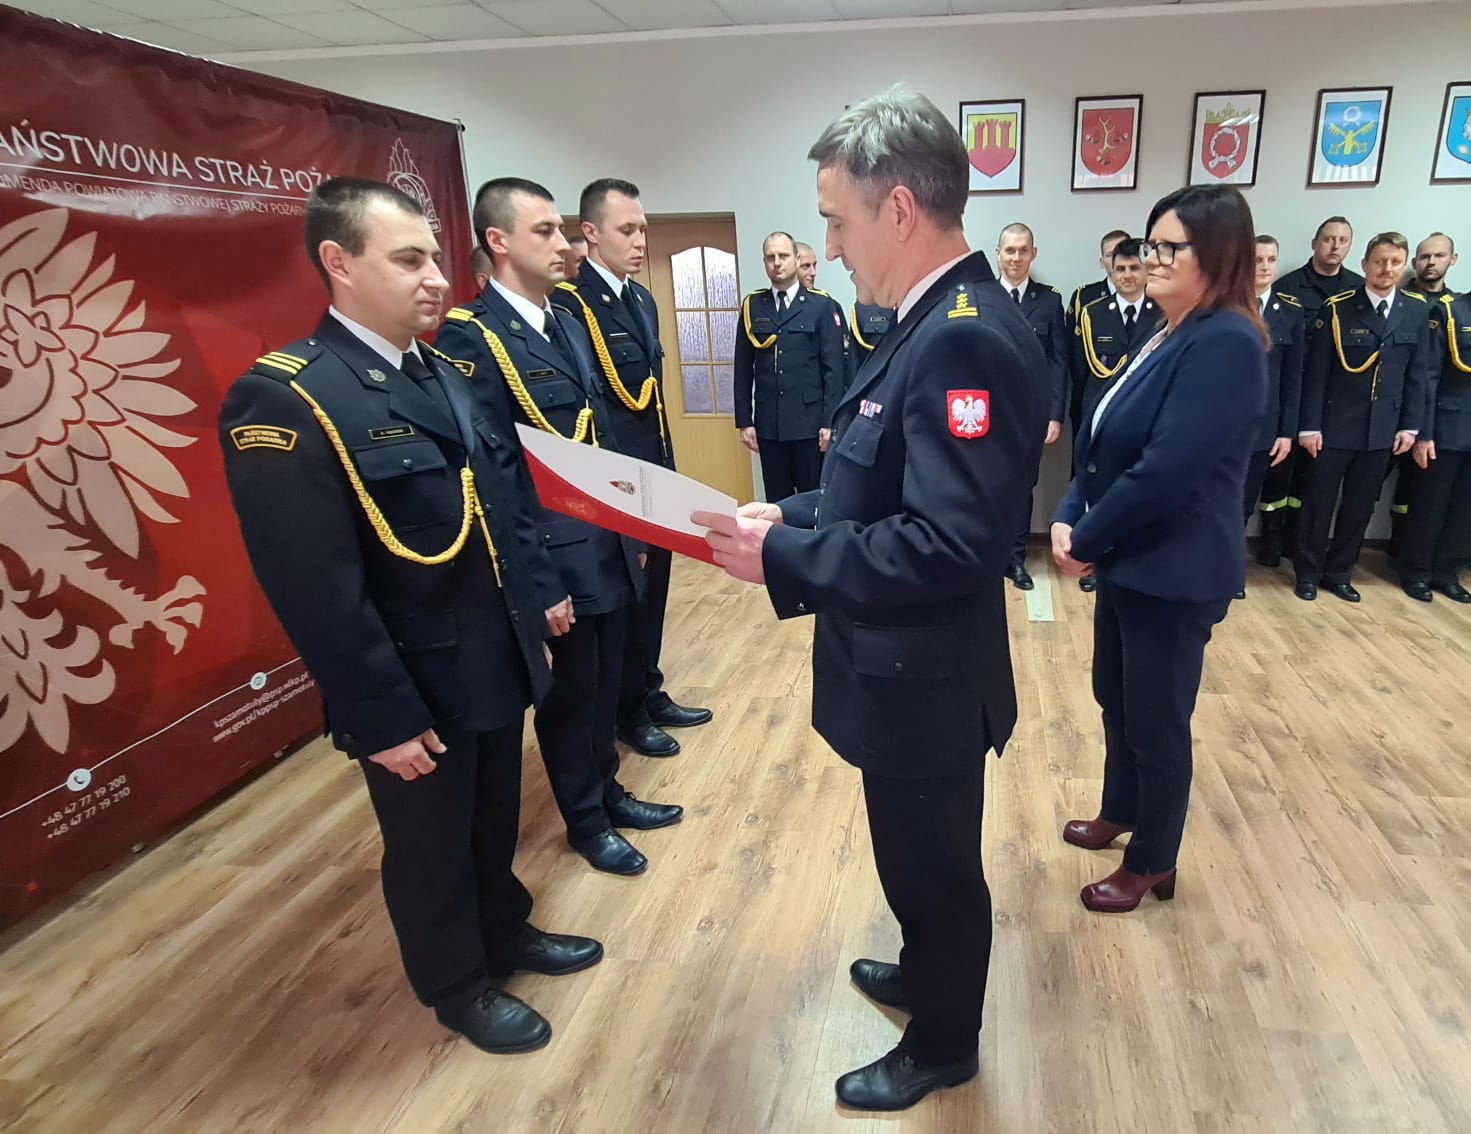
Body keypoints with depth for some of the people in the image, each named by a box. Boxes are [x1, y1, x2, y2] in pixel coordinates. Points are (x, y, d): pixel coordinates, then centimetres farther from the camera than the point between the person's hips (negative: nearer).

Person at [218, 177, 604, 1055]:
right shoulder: (283, 401, -20)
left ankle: (506, 933, 51)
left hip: (499, 662, 7)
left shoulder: (444, 375, 6)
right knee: (431, 849, 17)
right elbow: (317, 594, -22)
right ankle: (458, 987, 42)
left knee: (495, 823, 26)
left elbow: (508, 500, 12)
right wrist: (384, 718, -19)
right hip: (416, 691, -7)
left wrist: (541, 593, 10)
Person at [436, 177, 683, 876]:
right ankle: (585, 821, 33)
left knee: (605, 683, 20)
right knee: (569, 693, 12)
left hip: (609, 544, 7)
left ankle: (607, 792, 42)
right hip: (555, 555, -7)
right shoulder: (470, 337, -16)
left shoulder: (568, 321, 9)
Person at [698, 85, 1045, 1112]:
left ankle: (943, 1046, 41)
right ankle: (927, 975, 54)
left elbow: (948, 547, -32)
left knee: (937, 869, 15)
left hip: (927, 679, -9)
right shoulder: (939, 325, 6)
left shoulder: (967, 340, -26)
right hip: (905, 665, 9)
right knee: (919, 859, 29)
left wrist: (783, 557, -25)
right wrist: (794, 513, 1)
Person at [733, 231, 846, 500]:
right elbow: (743, 369, 8)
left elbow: (834, 368, -3)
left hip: (810, 422, -2)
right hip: (768, 424, 2)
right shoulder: (752, 306, 8)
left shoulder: (820, 305, 0)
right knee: (776, 502, 9)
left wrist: (830, 421, -8)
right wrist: (744, 421, 3)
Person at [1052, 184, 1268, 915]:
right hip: (1129, 559, 9)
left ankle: (1152, 864, 28)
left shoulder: (1226, 343, -20)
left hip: (1174, 570, -9)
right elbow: (1104, 446, 8)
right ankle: (1119, 814, 44)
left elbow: (1166, 469, -27)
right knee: (1113, 697, 22)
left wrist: (1086, 541, -16)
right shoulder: (1170, 336, 10)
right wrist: (1069, 518, -5)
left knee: (1156, 719, 7)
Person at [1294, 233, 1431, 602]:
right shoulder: (1337, 308, -6)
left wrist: (1410, 425, 2)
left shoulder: (1417, 310, 4)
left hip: (1382, 429, 3)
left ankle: (1339, 573, 23)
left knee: (1360, 506, 10)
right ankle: (1308, 572, 19)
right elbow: (1316, 372, -7)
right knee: (1319, 503, 5)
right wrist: (1309, 426, -11)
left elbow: (1418, 373, 7)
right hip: (1334, 426, -3)